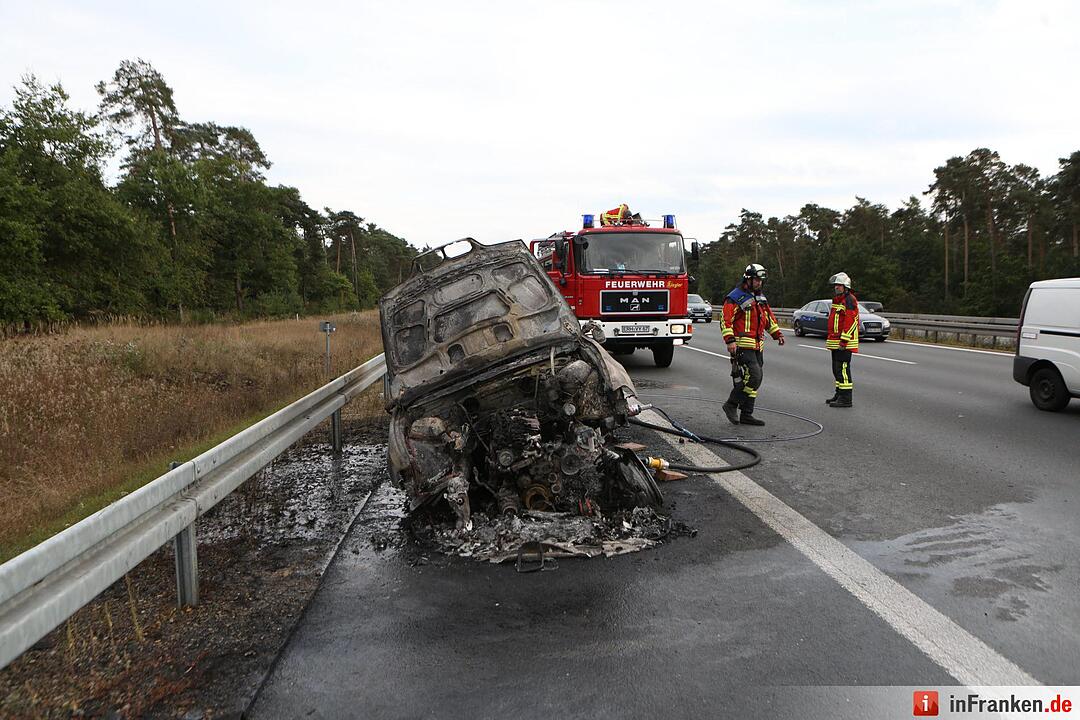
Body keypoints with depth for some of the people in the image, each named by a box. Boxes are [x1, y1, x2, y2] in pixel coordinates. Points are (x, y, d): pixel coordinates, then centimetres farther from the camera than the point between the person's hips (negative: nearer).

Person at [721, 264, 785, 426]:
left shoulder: (760, 298, 19)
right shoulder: (735, 298, -8)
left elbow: (769, 317, 28)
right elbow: (725, 320, -14)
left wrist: (777, 334, 17)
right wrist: (730, 340, -23)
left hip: (757, 346, 9)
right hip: (742, 346, -9)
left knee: (755, 380, 7)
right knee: (753, 376, -18)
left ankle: (746, 414, 14)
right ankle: (731, 405, -4)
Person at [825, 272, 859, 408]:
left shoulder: (849, 300, -13)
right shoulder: (837, 300, 20)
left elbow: (851, 322, -21)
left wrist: (843, 341, -23)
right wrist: (831, 339, 24)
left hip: (845, 344, -11)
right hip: (835, 343, 11)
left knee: (843, 369, -10)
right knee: (837, 369, 16)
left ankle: (846, 399, -8)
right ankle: (839, 394, 26)